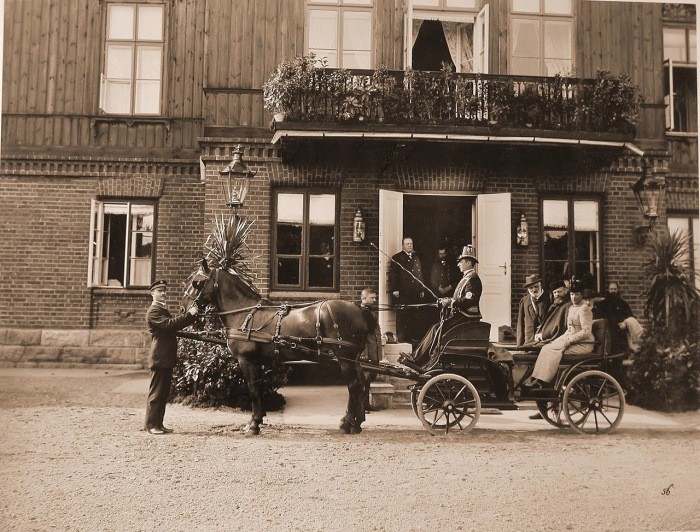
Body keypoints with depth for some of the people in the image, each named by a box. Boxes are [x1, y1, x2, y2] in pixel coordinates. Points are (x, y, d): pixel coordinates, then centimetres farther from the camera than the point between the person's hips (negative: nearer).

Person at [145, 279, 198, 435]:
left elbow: (175, 325, 17)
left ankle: (158, 423, 17)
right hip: (160, 357, -10)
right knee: (156, 392, -4)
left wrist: (190, 314, 4)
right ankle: (151, 425, 2)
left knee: (164, 392, 12)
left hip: (167, 358, 10)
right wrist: (189, 314, -24)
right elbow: (169, 324, -25)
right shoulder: (154, 311, -11)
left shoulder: (163, 309, 22)